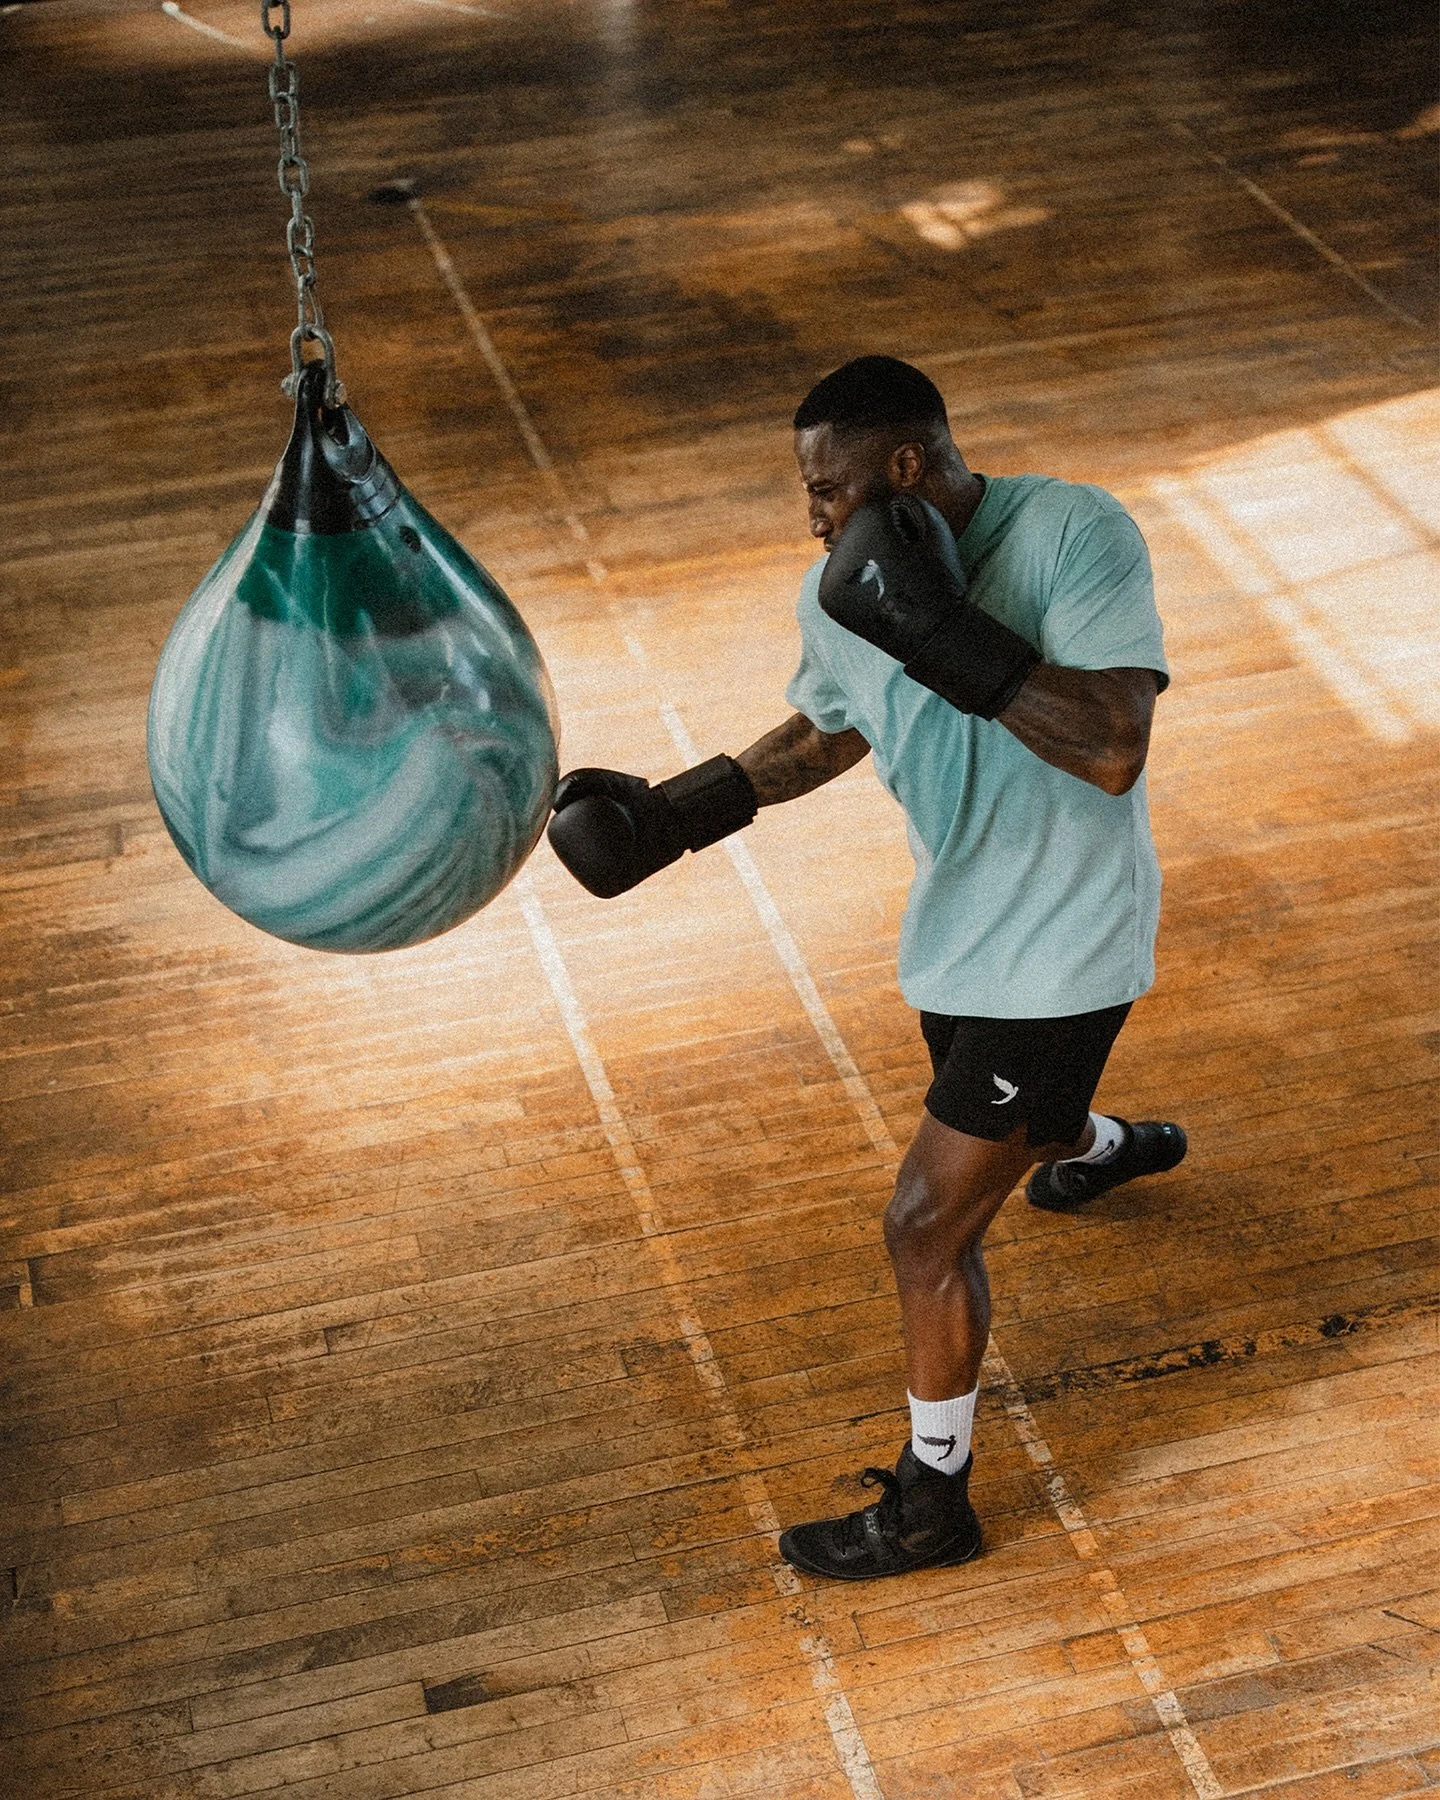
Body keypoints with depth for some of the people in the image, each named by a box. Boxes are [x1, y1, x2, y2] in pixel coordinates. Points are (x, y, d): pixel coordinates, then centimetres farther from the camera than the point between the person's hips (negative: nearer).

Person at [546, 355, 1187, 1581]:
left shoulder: (1075, 536, -26)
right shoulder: (841, 596, -7)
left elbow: (1114, 752, -35)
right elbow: (825, 732, 12)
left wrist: (950, 635, -40)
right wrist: (682, 811, 0)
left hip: (1058, 950, -7)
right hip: (956, 927, 7)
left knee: (930, 1225, -5)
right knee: (1004, 1123, 33)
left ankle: (931, 1503, 16)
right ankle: (1111, 1146, 72)